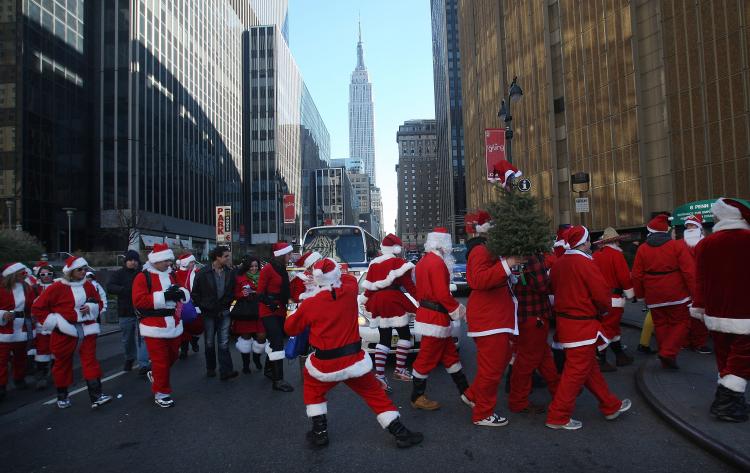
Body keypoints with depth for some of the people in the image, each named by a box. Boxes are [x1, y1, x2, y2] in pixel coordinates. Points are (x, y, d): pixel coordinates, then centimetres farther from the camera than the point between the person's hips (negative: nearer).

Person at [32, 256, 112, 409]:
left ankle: (96, 396, -8)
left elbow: (98, 303, 16)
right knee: (63, 363, 12)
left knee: (90, 361, -5)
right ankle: (62, 395, 30)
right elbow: (37, 308, -5)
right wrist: (54, 322, -9)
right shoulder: (57, 287, -9)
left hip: (87, 330, 3)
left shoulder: (88, 286, 4)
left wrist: (91, 307, -7)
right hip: (65, 332, -2)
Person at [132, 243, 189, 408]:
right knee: (160, 361, -1)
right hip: (154, 327, -7)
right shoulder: (143, 277, -10)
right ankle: (161, 393, 14)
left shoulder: (171, 275, 10)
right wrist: (164, 296, -26)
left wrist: (180, 292, -12)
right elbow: (138, 301, -20)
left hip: (173, 325, 7)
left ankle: (155, 375, 46)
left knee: (172, 356, 20)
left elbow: (186, 295, 14)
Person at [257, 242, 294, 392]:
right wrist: (270, 303, -24)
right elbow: (260, 291, -16)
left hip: (280, 311, 9)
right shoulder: (268, 269, -15)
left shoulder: (282, 269, 11)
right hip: (269, 312, -8)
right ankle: (278, 380, -10)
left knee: (274, 341, 17)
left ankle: (269, 369, 34)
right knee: (278, 343, -13)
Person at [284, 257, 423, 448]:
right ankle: (401, 434, 13)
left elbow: (290, 328, 7)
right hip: (354, 360, 1)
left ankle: (319, 432, 26)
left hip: (325, 364, -1)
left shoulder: (309, 303, -9)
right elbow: (348, 279, 22)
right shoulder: (349, 291, -4)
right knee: (376, 395, 14)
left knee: (312, 388, 29)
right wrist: (333, 276, 28)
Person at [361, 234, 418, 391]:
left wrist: (366, 302, 25)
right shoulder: (398, 262, -3)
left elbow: (368, 287, 15)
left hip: (378, 303, 7)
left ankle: (379, 374, 1)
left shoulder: (373, 264, 15)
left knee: (384, 339, 9)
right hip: (394, 301, -6)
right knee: (405, 335, 8)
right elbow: (408, 284, -5)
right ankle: (399, 369, 6)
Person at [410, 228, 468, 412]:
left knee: (450, 354, 17)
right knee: (427, 358, 0)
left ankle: (465, 391, 27)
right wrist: (459, 310, -11)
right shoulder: (437, 263, -18)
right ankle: (417, 397, 11)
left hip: (427, 312, 10)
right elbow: (443, 295, -22)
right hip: (435, 318, -10)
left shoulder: (423, 261, 13)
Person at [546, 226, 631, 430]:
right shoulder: (585, 263, -18)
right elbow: (602, 295, -19)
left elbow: (555, 289, 13)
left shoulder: (559, 263, 5)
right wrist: (601, 310, 1)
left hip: (565, 319, 9)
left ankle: (611, 406, 36)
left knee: (591, 367, 20)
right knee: (577, 371, 1)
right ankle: (558, 417, 8)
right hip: (582, 326, -9)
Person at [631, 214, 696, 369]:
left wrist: (640, 295, 12)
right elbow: (689, 271, -10)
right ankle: (668, 353, -7)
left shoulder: (642, 249, 2)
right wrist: (694, 292, -3)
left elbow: (636, 276, 2)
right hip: (676, 294, -2)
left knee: (661, 325, 12)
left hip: (654, 297, 3)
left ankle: (666, 361, 18)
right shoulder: (677, 246, -4)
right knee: (681, 323, 9)